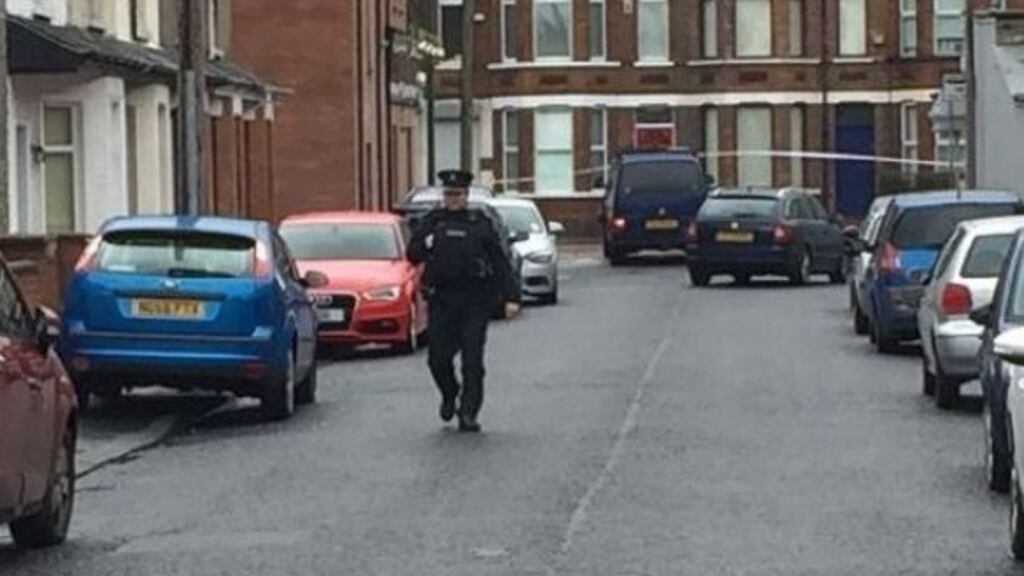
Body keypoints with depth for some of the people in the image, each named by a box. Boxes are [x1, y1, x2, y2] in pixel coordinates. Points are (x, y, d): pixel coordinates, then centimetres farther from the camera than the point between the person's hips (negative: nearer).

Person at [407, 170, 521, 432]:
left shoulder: (480, 223, 6)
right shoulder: (432, 221, 10)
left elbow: (500, 262, 4)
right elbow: (412, 254, 11)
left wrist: (511, 297, -4)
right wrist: (426, 245, -11)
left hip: (475, 301, -1)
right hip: (442, 299, 1)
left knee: (472, 359, -5)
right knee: (438, 357, 0)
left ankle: (468, 413, 1)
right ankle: (449, 396, 28)